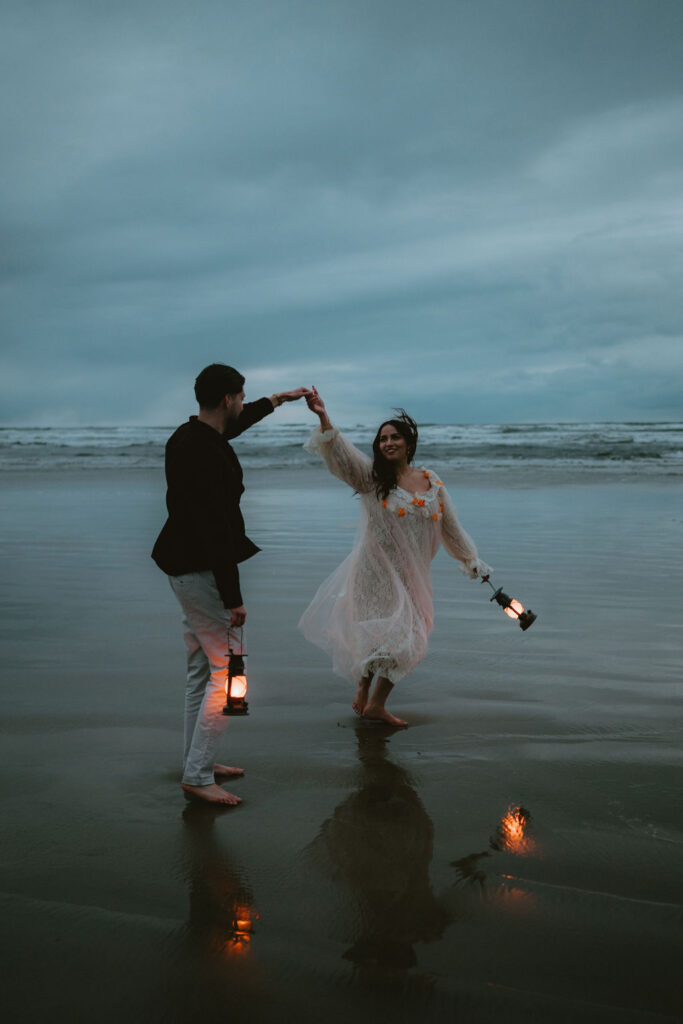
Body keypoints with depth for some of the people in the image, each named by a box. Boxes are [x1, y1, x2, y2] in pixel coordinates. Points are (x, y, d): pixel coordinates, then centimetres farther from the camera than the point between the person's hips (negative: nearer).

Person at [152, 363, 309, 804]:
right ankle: (198, 775, -1)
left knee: (202, 670, 17)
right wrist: (233, 597, -24)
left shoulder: (188, 436, 8)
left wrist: (275, 400, 44)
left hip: (186, 569, 11)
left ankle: (197, 762, 27)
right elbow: (216, 531, -26)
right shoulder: (206, 454, -24)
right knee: (227, 670, -5)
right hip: (203, 571, -11)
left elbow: (233, 425, 32)